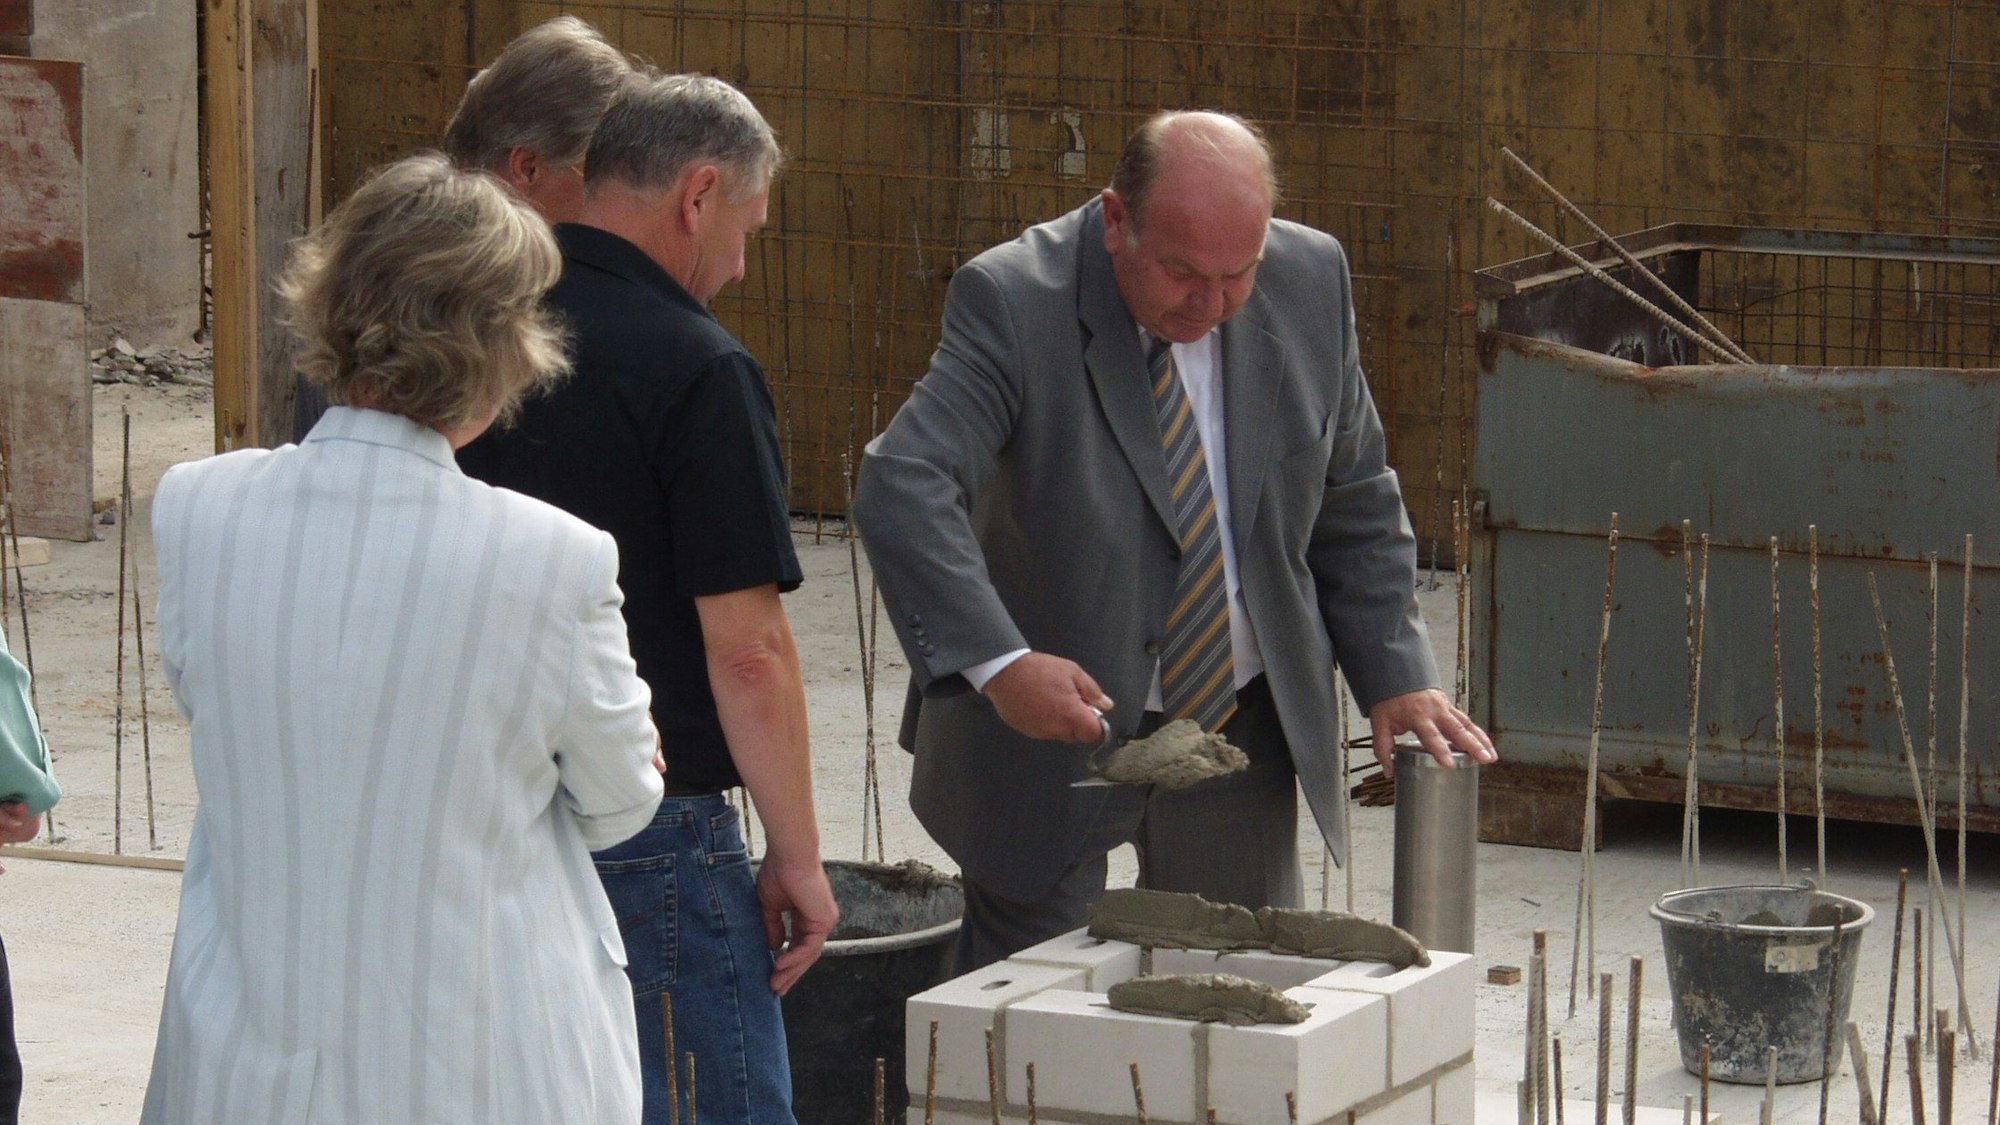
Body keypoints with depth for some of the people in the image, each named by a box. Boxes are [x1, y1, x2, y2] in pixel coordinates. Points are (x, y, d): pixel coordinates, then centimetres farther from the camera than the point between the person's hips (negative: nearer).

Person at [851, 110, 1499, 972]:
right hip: (1051, 728, -4)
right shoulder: (1012, 302, -18)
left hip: (1244, 728, 4)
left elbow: (1353, 502, 9)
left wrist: (1395, 671, 0)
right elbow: (903, 489, -30)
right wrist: (997, 663, -42)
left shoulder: (1310, 282, -3)